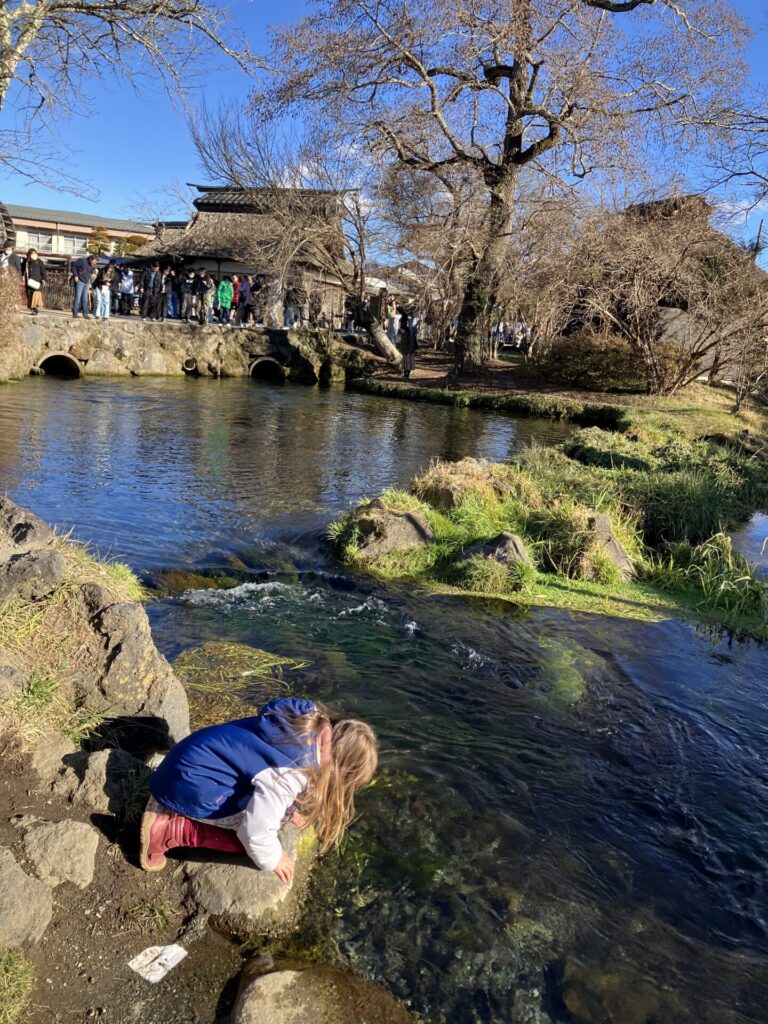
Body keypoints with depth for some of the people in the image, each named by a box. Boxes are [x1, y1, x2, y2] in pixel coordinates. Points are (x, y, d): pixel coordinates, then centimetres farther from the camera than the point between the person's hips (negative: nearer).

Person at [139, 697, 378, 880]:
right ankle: (168, 830, -5)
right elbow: (257, 831, -22)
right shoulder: (291, 774, -28)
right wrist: (272, 859, -3)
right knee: (252, 836, -9)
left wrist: (287, 808, 15)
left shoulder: (313, 723, -3)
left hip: (193, 760, 9)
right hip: (189, 783, -9)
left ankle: (172, 805, 14)